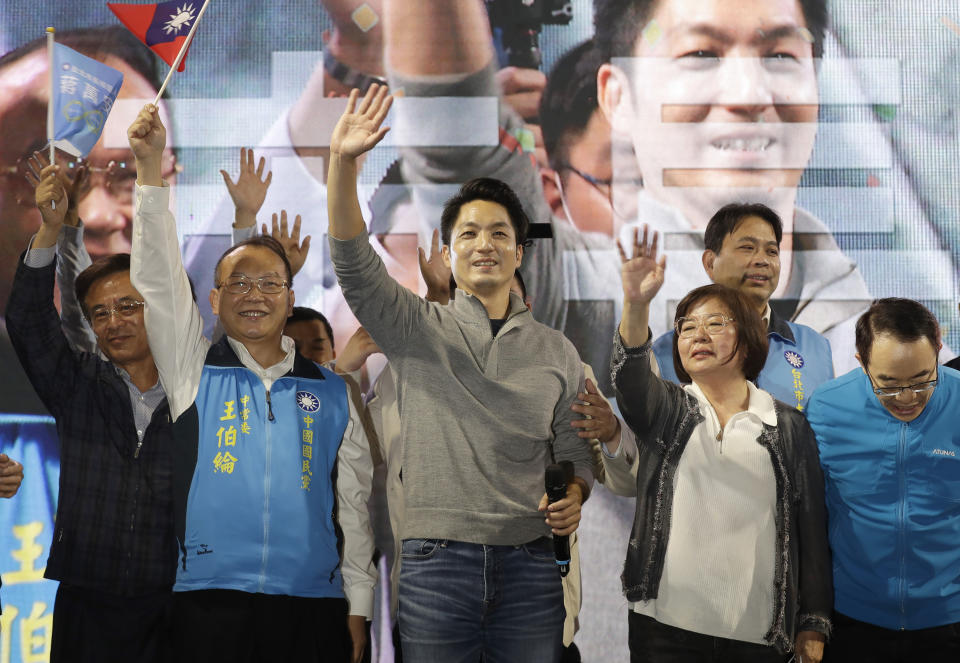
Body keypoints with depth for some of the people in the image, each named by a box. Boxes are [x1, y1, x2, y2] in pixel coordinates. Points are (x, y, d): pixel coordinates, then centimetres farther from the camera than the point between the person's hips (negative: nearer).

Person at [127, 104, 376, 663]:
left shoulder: (332, 392, 12)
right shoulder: (195, 368, 10)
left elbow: (354, 504, 11)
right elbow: (159, 277, -1)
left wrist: (358, 607, 5)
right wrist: (151, 169, -10)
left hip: (313, 605, 1)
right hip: (210, 601, -1)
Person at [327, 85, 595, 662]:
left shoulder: (556, 351, 11)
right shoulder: (418, 329, 5)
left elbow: (574, 451, 15)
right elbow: (355, 265, -10)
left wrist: (573, 498, -8)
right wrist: (343, 162, -23)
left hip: (529, 566, 2)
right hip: (436, 564, -2)